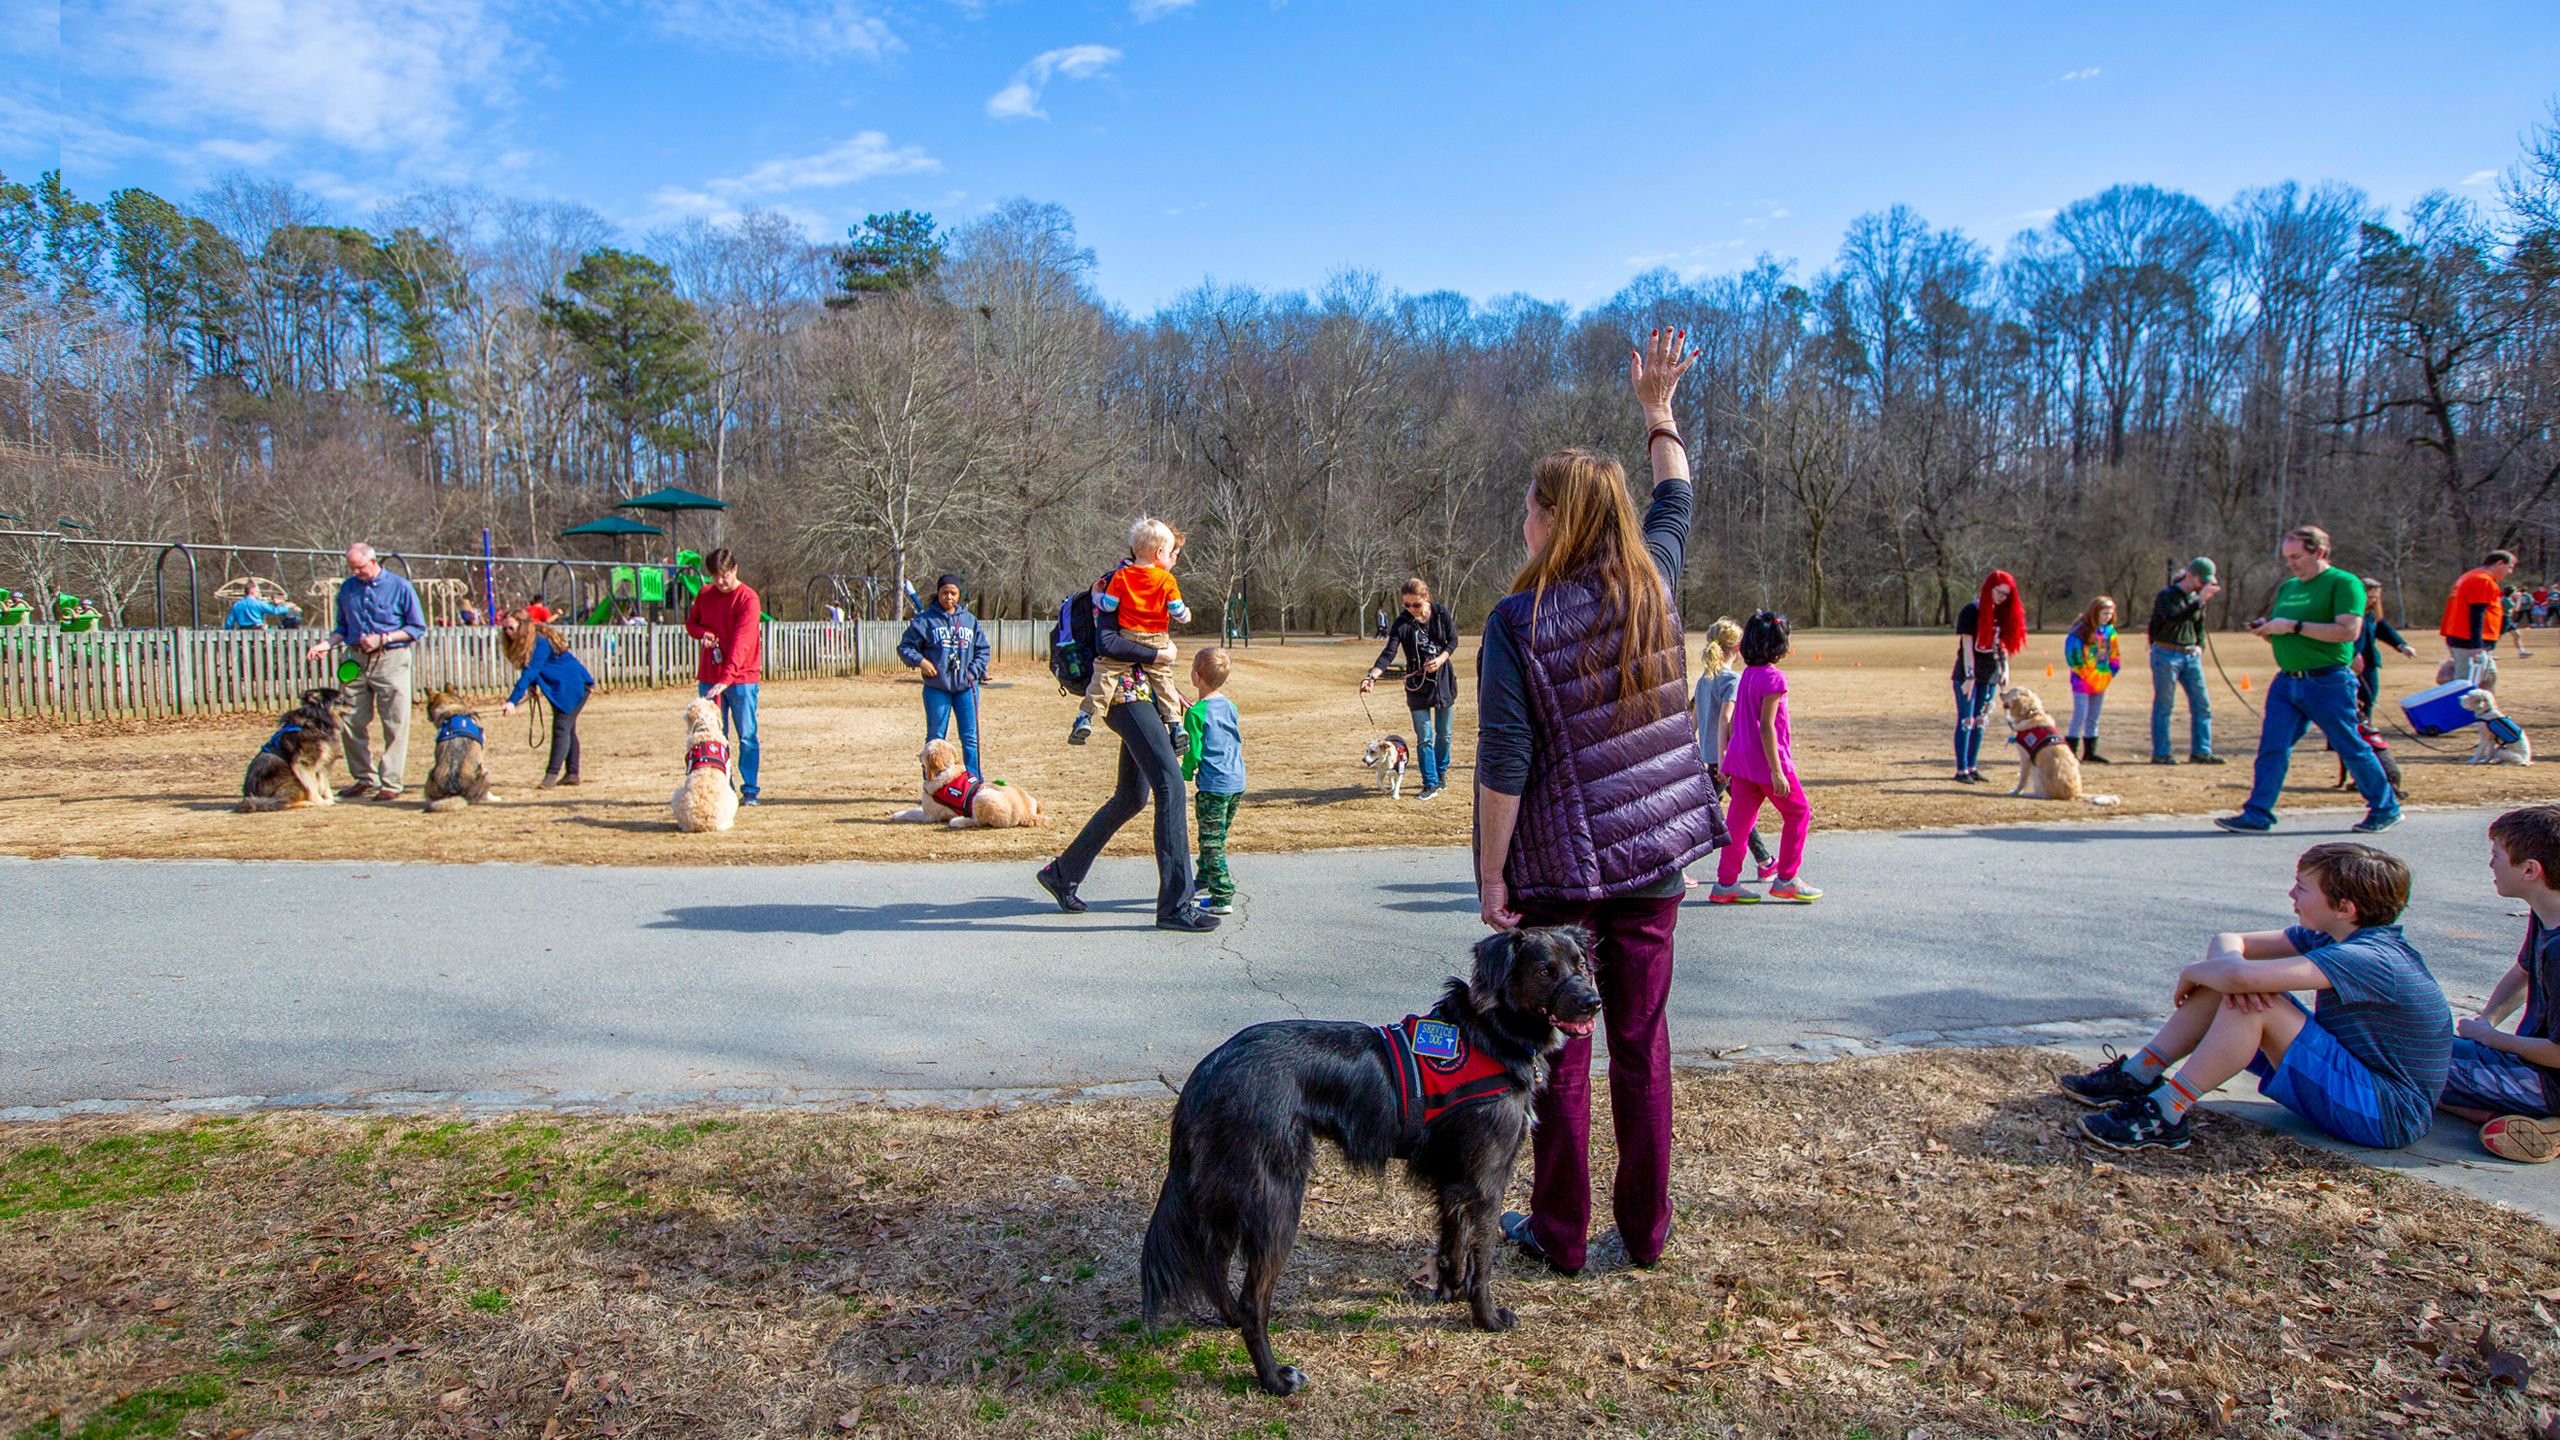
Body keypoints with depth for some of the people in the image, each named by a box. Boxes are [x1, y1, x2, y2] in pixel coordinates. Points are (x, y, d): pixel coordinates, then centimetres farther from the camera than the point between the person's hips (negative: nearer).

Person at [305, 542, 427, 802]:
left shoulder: (399, 587, -2)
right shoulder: (347, 588, 12)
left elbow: (417, 627, -1)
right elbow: (343, 627, 21)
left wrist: (382, 639, -11)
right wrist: (327, 643, 2)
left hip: (391, 661, -5)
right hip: (357, 661, 5)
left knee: (395, 726, -4)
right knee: (350, 723, 4)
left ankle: (390, 783, 1)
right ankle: (364, 778, 17)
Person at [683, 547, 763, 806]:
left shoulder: (748, 599, -13)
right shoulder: (705, 594, 7)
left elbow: (741, 642, -22)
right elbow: (691, 622, 21)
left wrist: (725, 680, -31)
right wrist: (702, 633, -5)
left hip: (741, 678, -5)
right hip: (709, 678, 5)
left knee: (747, 736, -2)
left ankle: (750, 789, 5)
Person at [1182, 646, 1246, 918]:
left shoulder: (1196, 714, -12)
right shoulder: (1230, 707, 9)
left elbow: (1194, 753, -14)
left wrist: (1183, 776, 4)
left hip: (1213, 786, -8)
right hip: (1237, 784, 8)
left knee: (1212, 842, -2)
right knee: (1217, 837, 21)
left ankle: (1222, 897, -5)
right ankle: (1204, 882, 36)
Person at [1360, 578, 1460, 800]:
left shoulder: (1442, 613, -6)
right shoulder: (1402, 623, -12)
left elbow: (1453, 640, 2)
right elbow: (1388, 653, -18)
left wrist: (1441, 659, -16)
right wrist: (1372, 676, -34)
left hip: (1443, 679, 2)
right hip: (1417, 683, -2)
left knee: (1443, 733, 12)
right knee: (1424, 737, -3)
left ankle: (1441, 773, 31)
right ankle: (1431, 784, 4)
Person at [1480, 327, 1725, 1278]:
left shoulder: (1519, 621, -14)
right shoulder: (1652, 587, -1)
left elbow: (1504, 767, -16)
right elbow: (1676, 504, 22)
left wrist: (1492, 877, -9)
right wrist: (1659, 411, 31)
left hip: (1560, 869, -4)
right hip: (1655, 861, 4)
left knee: (1561, 1053, 8)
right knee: (1642, 1047, 13)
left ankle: (1559, 1232, 20)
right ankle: (1646, 1229, 25)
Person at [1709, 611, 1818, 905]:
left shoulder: (1747, 674, 10)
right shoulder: (1773, 677, -15)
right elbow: (1766, 726, -20)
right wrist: (1776, 771, -20)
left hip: (1741, 758, 8)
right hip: (1766, 759, -8)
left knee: (1740, 818, 8)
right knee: (1798, 812, 8)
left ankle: (1726, 883, 7)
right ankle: (1786, 880, 12)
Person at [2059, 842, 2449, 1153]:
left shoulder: (2368, 960, -26)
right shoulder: (2331, 937, 3)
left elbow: (2241, 976, -38)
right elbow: (2229, 942, 5)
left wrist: (2191, 974, -15)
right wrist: (2236, 977, -19)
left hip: (2386, 1115, -9)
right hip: (2351, 1073, 9)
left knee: (2252, 1004, -27)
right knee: (2235, 990, -1)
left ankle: (2164, 1116, -21)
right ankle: (2138, 1076, 4)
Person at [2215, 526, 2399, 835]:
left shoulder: (2344, 583, -6)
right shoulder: (2288, 587, 15)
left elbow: (2349, 631, -19)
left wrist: (2294, 626, -20)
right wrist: (2265, 630, 2)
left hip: (2328, 683, -6)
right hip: (2286, 682, 6)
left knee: (2351, 748, 5)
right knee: (2272, 748, -3)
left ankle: (2386, 809, 23)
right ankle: (2257, 815, -3)